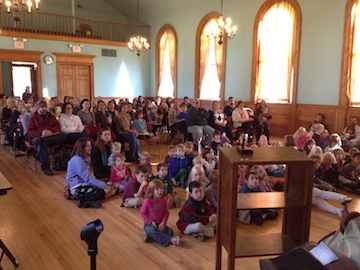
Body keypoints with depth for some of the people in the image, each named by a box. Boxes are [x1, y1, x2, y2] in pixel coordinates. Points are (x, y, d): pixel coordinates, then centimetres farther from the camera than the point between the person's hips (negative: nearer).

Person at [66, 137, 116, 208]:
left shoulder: (86, 158, 12)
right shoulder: (77, 160, -15)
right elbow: (87, 178, -21)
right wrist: (104, 186, -22)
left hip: (84, 184, 9)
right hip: (78, 188, -9)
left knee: (112, 190, -7)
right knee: (106, 190, -21)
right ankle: (84, 201, -21)